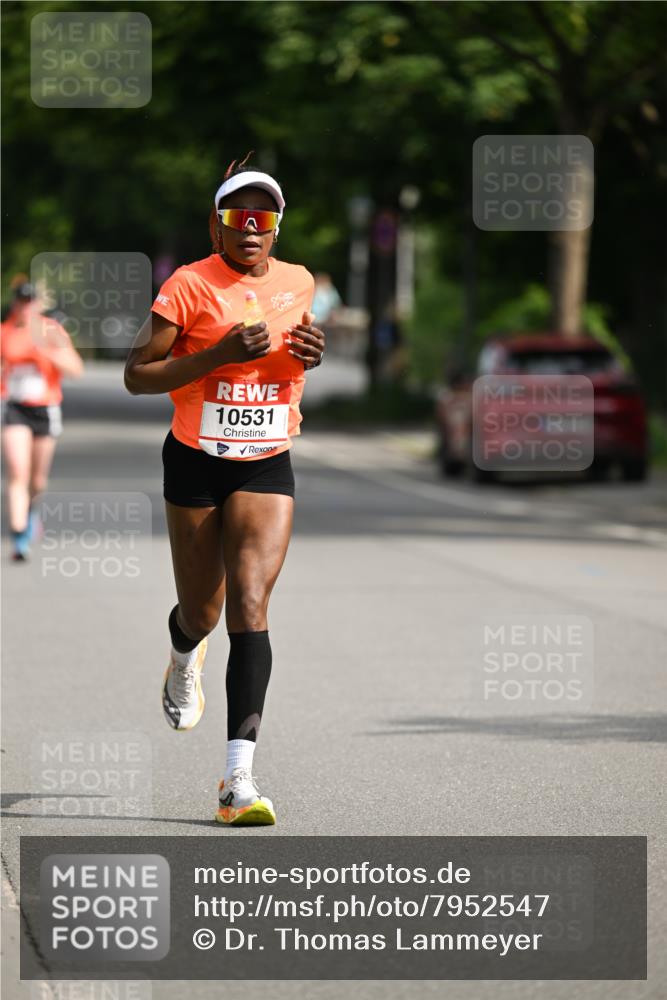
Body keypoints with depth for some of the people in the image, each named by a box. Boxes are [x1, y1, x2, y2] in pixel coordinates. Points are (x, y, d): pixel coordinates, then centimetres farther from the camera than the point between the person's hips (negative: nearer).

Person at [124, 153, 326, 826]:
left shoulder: (298, 283, 5)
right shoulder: (189, 285, -9)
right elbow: (136, 374, -10)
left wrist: (310, 355, 1)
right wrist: (219, 354, -22)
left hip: (267, 467, 2)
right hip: (196, 462, -2)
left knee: (250, 607, -15)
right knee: (200, 613, 11)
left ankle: (239, 780, -22)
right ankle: (185, 659, 54)